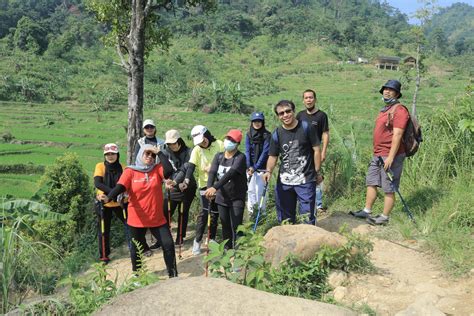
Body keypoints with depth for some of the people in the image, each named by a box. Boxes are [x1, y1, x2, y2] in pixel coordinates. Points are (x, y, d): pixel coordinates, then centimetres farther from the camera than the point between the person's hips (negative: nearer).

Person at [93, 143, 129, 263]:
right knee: (104, 230, 9)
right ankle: (103, 256, 24)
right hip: (104, 203, -1)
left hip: (119, 202, 1)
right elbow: (97, 183, -22)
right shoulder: (100, 166, -9)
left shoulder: (122, 168, -4)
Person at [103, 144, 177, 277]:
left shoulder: (157, 169, 1)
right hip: (137, 219, -1)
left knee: (168, 244, -3)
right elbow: (120, 186, -19)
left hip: (157, 218, 1)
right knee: (137, 249, 14)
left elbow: (169, 170, -20)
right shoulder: (130, 171, -5)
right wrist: (108, 197, -37)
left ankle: (173, 274, 14)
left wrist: (160, 153, -13)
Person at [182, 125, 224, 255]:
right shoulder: (196, 150, -6)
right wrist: (187, 180, -34)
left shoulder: (219, 144, -4)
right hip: (205, 184, -2)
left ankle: (212, 239, 23)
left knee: (215, 212, 9)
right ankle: (197, 240, 2)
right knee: (204, 211, -10)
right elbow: (191, 166, -17)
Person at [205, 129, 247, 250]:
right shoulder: (219, 156, 2)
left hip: (237, 198, -5)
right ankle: (227, 250, 30)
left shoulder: (240, 157, -14)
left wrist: (215, 187, -41)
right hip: (222, 198, 5)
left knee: (236, 228, -7)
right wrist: (209, 188, -33)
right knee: (225, 227, 15)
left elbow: (230, 173, -29)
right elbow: (212, 172, -13)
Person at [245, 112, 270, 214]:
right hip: (250, 167, 4)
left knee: (260, 190, -3)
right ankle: (251, 211, 17)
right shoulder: (248, 135, 5)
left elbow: (265, 152, -11)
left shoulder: (266, 135, -6)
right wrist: (249, 166, -11)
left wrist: (256, 167, -14)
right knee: (251, 189, 7)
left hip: (262, 167, -4)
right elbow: (247, 151, 2)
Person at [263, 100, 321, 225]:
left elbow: (316, 150, -2)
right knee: (285, 216, 16)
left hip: (306, 180, -3)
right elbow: (273, 156, 4)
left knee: (307, 216, -1)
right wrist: (269, 171, -14)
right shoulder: (277, 134, 2)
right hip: (284, 182, 4)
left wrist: (317, 172, -3)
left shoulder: (306, 127, -5)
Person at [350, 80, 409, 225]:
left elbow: (397, 135, -20)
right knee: (371, 183, 15)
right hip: (377, 155, 10)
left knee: (389, 189, 0)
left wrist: (390, 157, -25)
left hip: (390, 156, -10)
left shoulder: (399, 110, -13)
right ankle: (366, 211, 26)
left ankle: (384, 218, 10)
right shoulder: (385, 109, 17)